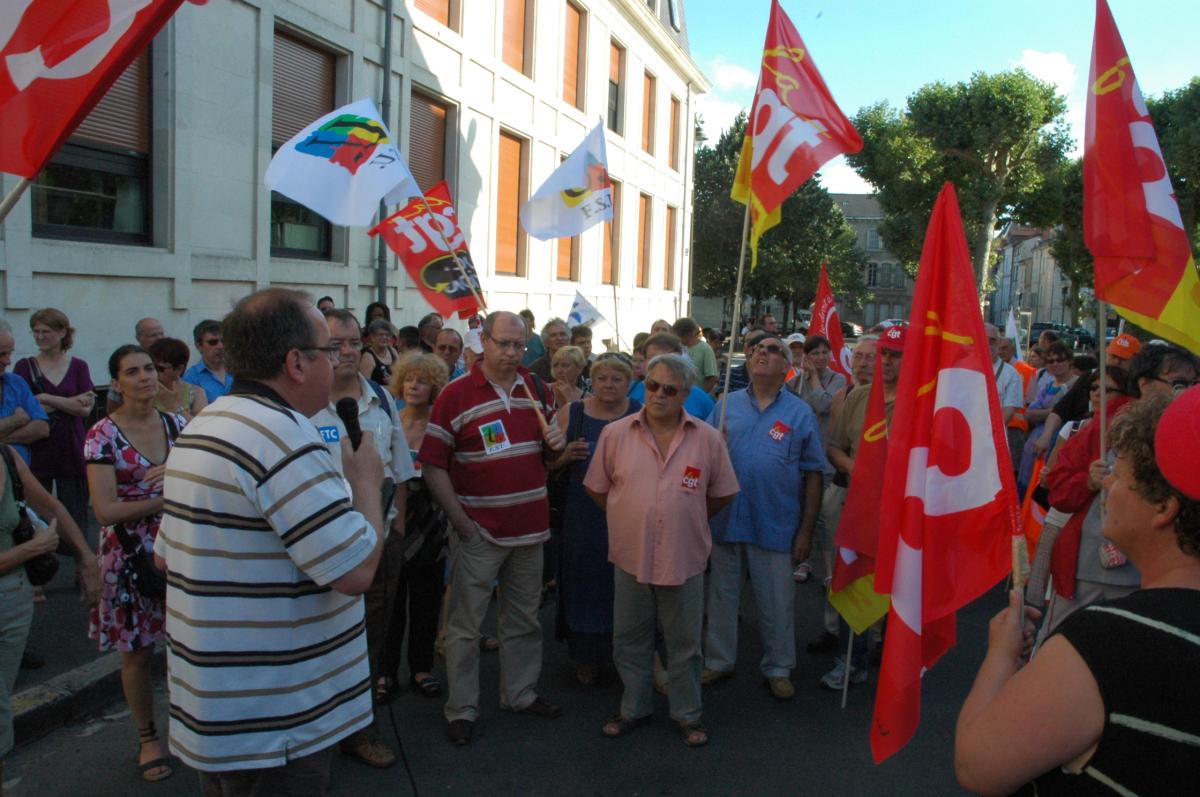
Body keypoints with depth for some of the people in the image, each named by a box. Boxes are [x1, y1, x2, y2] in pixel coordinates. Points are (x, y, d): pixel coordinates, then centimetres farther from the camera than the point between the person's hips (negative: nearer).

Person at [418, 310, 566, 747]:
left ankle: (521, 693, 34)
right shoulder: (455, 394, -9)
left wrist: (556, 442, -5)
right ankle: (462, 708, 20)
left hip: (530, 527, 5)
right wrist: (460, 520, -14)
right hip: (480, 530, -5)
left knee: (523, 619, 18)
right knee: (465, 624, 6)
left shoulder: (538, 389, 6)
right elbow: (432, 465, -10)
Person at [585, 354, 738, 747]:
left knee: (685, 644, 13)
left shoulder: (708, 438, -4)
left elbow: (722, 493, 6)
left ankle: (688, 714, 31)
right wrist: (627, 519, 5)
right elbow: (597, 487, 6)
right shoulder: (615, 434, -4)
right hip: (631, 556, 1)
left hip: (685, 557, -1)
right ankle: (634, 708, 35)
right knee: (630, 640, 15)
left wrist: (687, 521, 7)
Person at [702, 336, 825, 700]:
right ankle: (718, 661, 32)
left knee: (777, 603, 10)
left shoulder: (800, 413, -1)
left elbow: (814, 474, -1)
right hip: (725, 520, 2)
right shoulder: (726, 405, 6)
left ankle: (778, 669, 29)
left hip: (776, 526, -2)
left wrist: (806, 530, -4)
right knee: (722, 596, 15)